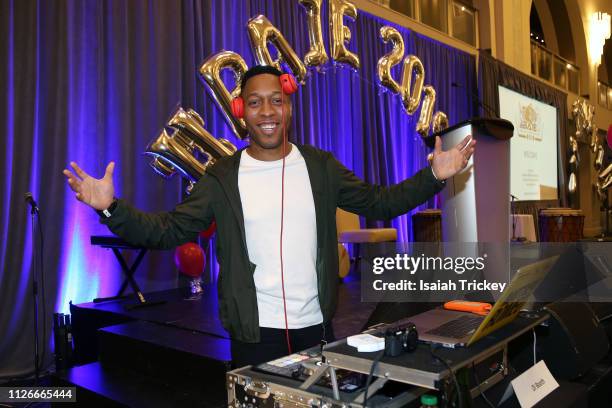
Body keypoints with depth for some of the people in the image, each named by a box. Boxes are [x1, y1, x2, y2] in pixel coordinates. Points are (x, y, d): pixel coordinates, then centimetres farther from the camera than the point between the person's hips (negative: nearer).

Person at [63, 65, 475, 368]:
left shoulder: (320, 166, 1)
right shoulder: (223, 176, -4)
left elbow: (378, 203, 5)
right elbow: (170, 229, -7)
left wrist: (433, 176, -6)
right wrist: (111, 208, -22)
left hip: (317, 326, 2)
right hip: (256, 334, -2)